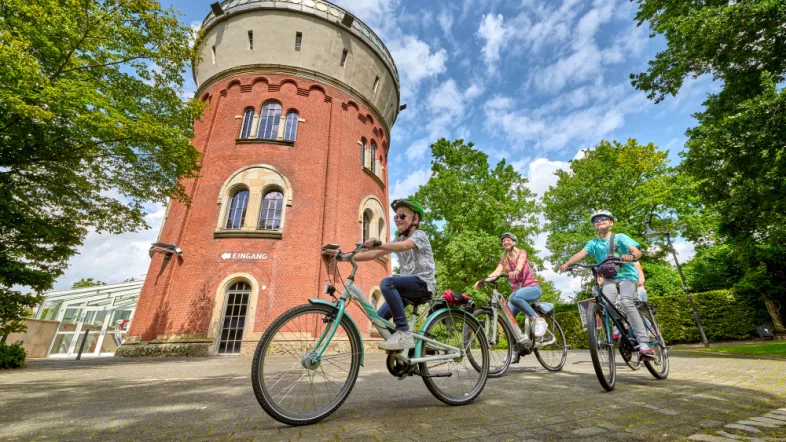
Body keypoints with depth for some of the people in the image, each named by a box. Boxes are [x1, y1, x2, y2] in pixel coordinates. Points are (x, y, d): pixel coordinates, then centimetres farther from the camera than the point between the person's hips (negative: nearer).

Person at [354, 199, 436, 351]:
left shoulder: (419, 235, -7)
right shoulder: (398, 239, 13)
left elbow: (404, 246, -31)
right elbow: (374, 254, 1)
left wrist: (378, 244, -47)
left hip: (423, 283, -7)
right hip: (408, 285, 8)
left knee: (387, 283, -30)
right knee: (380, 317, 1)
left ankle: (404, 333, -26)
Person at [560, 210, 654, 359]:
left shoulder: (620, 237, 1)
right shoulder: (593, 243, 8)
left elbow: (637, 252, -13)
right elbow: (581, 253, -9)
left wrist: (631, 256, -38)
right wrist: (567, 263, -28)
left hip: (627, 276, -3)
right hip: (609, 278, 3)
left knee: (626, 301, -28)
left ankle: (643, 343, -25)